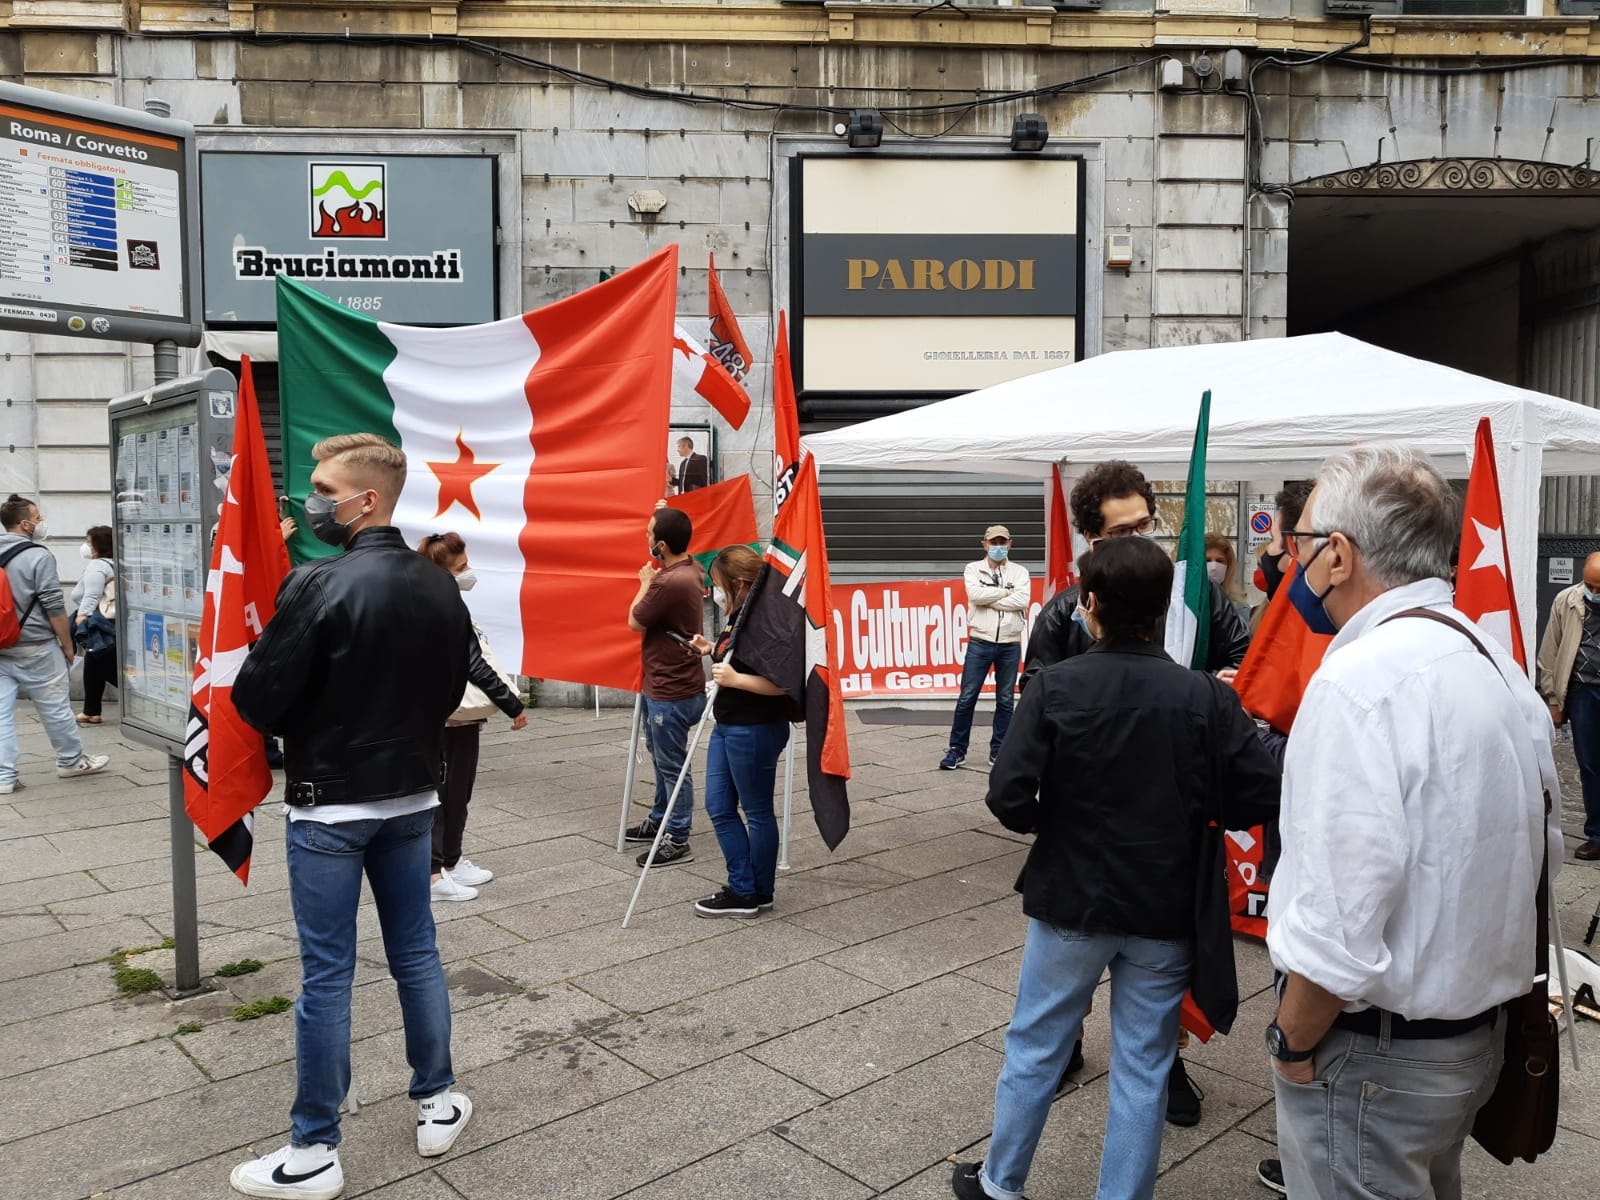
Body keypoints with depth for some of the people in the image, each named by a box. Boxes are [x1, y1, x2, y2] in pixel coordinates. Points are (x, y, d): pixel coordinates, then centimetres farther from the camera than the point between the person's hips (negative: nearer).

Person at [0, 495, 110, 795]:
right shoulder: (38, 555, -13)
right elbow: (54, 607, -14)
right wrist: (67, 644, -4)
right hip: (34, 647, -6)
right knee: (55, 707, 8)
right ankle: (71, 761, 22)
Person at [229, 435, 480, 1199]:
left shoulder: (319, 586, -18)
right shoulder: (441, 587, 1)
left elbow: (257, 700, -15)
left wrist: (304, 727, 5)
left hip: (329, 806, -6)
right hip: (413, 798, 6)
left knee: (326, 975, 4)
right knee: (415, 952, 17)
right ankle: (438, 1104, 29)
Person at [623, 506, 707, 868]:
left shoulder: (669, 582, -28)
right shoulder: (689, 567, 2)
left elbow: (634, 622, -13)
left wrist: (646, 582, 1)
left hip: (672, 693, -10)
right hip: (661, 685, 10)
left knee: (672, 765, 0)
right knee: (662, 758, 23)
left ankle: (678, 842, 11)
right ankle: (660, 820, 39)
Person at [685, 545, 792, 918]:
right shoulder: (738, 618, 8)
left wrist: (735, 679, -27)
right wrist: (713, 651, 9)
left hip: (755, 730, -10)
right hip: (728, 726, 10)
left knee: (757, 811, 5)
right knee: (719, 807, 12)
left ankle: (757, 895, 20)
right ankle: (742, 889, 21)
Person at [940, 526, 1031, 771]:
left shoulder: (1019, 571, 6)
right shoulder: (973, 569, 4)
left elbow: (1023, 600, -12)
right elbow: (976, 594, -15)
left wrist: (988, 600, -12)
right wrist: (1006, 592, -9)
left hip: (1010, 644, 2)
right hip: (980, 642, -1)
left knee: (1005, 700, 8)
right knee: (967, 698, 0)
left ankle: (998, 751, 18)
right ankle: (957, 749, 10)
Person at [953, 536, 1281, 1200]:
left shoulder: (1055, 687, -15)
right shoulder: (1208, 696, -11)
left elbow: (1008, 796, -20)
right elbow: (1260, 796, -10)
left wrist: (1050, 823, 2)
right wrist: (1190, 810, 7)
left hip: (1070, 901, 0)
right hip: (1165, 911, 1)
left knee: (1034, 1048, 17)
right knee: (1143, 1069, 14)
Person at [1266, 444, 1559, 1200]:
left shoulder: (1359, 679, -26)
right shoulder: (1495, 663, 3)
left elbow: (1339, 922, -29)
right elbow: (1539, 847, 12)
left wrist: (1292, 1044, -14)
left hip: (1376, 1056, -8)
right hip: (1477, 1035, 9)